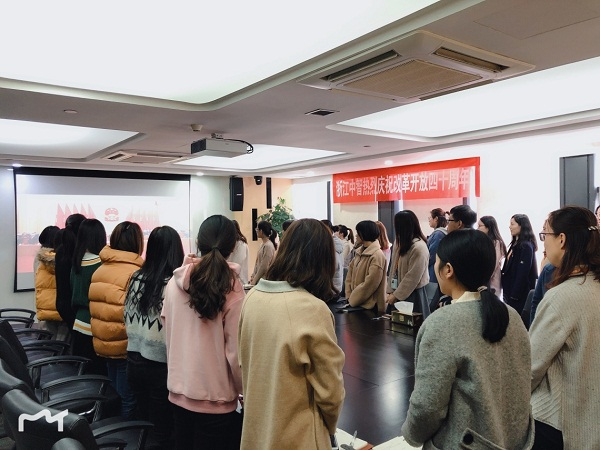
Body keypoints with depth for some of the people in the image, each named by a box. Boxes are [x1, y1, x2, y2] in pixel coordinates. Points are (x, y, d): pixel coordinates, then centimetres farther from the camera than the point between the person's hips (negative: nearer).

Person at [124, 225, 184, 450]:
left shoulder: (136, 278, -3)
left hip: (134, 362, 6)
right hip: (161, 366, -5)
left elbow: (127, 319, 9)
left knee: (143, 425, 22)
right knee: (162, 431, 11)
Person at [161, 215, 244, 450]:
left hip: (179, 390, 4)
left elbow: (167, 331, 4)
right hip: (215, 397, -4)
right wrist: (245, 391, -1)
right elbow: (235, 351, -16)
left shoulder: (175, 281, -6)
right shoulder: (231, 288, -19)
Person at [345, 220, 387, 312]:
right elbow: (350, 275, 8)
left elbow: (369, 284, -22)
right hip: (356, 303, 7)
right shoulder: (360, 252, 7)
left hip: (370, 305, -7)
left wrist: (352, 300, -15)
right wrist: (349, 296, -3)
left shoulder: (377, 256, -19)